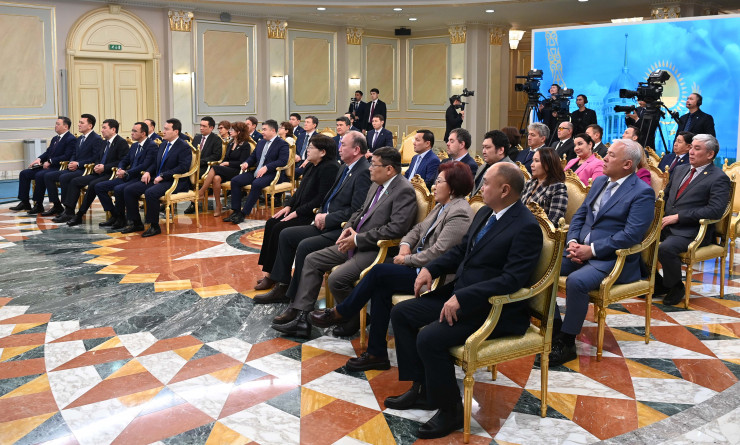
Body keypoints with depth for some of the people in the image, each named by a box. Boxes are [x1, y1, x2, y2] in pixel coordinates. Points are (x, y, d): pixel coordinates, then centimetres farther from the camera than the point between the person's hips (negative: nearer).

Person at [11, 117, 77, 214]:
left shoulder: (71, 139, -9)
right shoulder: (55, 139, 20)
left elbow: (67, 157, -19)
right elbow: (47, 152, 23)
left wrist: (50, 161, -19)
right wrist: (39, 159, 2)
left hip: (58, 168, -10)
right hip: (48, 166, 10)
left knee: (40, 175, -32)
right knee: (24, 173, 0)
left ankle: (38, 205, -21)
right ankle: (24, 203, 2)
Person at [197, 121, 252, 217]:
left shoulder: (245, 145, -1)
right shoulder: (231, 144, 22)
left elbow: (242, 163, -8)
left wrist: (227, 163, -9)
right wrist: (222, 164, 0)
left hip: (236, 171, -6)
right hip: (225, 170, 6)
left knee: (214, 168, -29)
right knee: (216, 178, -30)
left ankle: (201, 193, -23)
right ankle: (218, 206, -25)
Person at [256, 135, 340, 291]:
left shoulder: (330, 168, -18)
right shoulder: (311, 166, 13)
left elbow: (322, 198, -23)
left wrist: (297, 213, -20)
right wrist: (288, 206, 5)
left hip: (313, 214, -10)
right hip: (299, 210, 10)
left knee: (280, 229, -20)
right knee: (271, 224, -2)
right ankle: (269, 272, 0)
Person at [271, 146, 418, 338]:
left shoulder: (404, 191, -15)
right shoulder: (376, 186, 14)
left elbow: (396, 228, -25)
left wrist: (357, 239, -19)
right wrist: (349, 227, 2)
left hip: (377, 250, -10)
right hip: (355, 243, 10)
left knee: (337, 279, -27)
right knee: (312, 260, 4)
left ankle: (355, 320, 1)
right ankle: (301, 319, 3)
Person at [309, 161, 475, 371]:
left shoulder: (459, 213, -17)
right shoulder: (442, 206, 16)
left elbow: (438, 252, -23)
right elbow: (419, 229, 21)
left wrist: (407, 260, -13)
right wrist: (406, 245, 1)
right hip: (419, 266, 9)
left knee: (379, 272, -16)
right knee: (380, 288, -12)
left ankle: (339, 314, 4)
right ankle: (376, 354, -7)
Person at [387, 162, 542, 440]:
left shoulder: (526, 227, -19)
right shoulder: (485, 213, 8)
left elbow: (512, 279, -26)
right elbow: (461, 250, 18)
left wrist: (462, 298, -30)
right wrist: (431, 269, 2)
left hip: (492, 308, -9)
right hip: (459, 294, 10)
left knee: (430, 338, -26)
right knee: (401, 313, 4)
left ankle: (450, 411, -5)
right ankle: (421, 388, 13)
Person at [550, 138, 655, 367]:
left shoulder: (642, 192, -10)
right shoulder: (600, 181, 14)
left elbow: (631, 235, -20)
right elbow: (580, 214, 15)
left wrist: (592, 250, -21)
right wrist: (572, 241, -4)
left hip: (612, 259, -8)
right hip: (581, 249, 8)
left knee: (576, 281, -33)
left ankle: (567, 343, -16)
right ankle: (554, 326, 0)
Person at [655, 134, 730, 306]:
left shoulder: (719, 178, -4)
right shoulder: (680, 169, 19)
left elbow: (715, 210, -16)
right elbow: (666, 194, 28)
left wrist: (678, 217, -19)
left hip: (691, 231, -7)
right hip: (666, 224, 7)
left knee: (666, 248, -34)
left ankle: (676, 287, -5)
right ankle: (658, 284, 2)